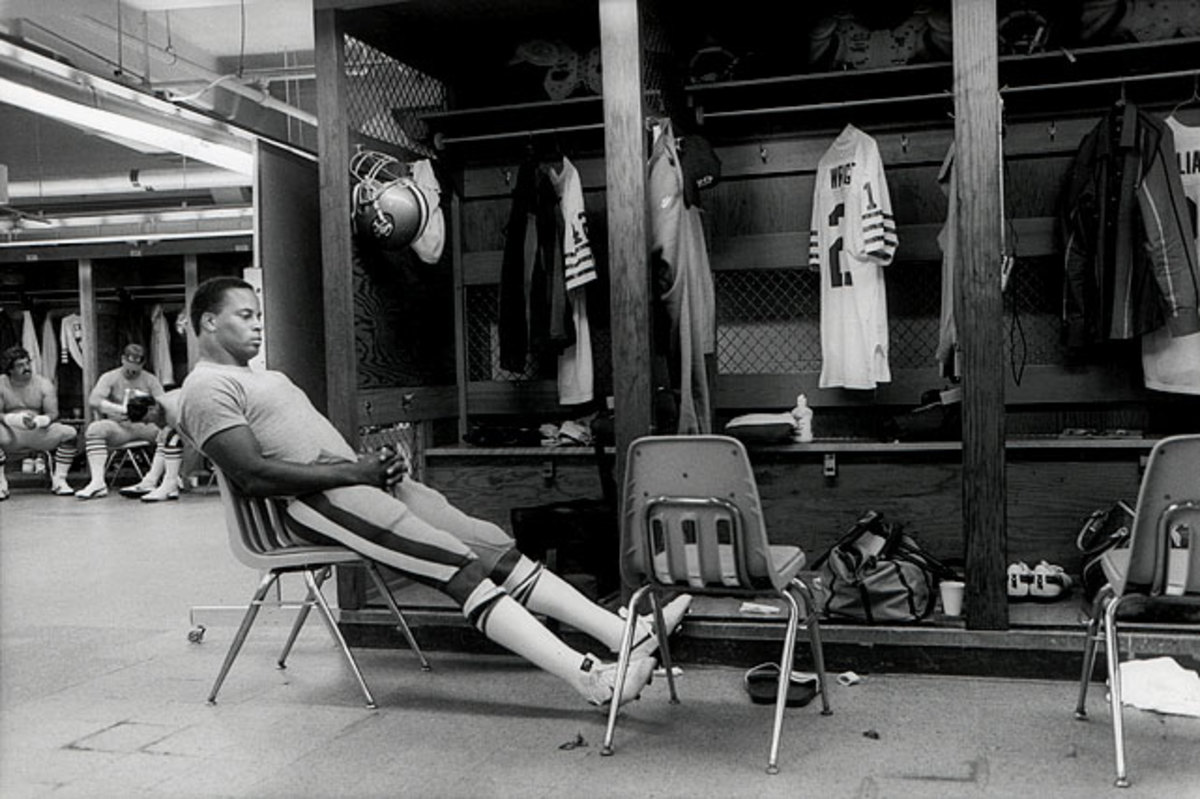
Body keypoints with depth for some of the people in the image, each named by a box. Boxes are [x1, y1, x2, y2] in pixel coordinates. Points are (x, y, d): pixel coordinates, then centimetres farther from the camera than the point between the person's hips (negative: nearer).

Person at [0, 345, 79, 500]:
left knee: (69, 433, -23)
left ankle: (59, 480, -12)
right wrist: (17, 419, -30)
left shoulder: (44, 384, 4)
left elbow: (53, 414, -4)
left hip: (38, 432, 2)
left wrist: (38, 421, -27)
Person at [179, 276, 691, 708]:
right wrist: (354, 472, -17)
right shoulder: (207, 389, -2)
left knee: (494, 546, -7)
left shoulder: (262, 378, 29)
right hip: (313, 502, -9)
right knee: (458, 565, -24)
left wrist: (376, 463, 4)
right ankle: (590, 677, -31)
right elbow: (255, 476, -16)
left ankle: (628, 635, -14)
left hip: (356, 480, 9)